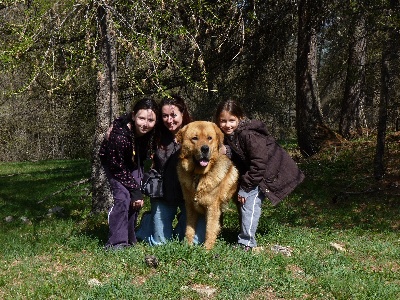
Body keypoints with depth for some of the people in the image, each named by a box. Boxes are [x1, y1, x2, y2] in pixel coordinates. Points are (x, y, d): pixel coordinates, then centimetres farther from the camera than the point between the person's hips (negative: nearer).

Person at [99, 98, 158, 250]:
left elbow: (145, 156, -1)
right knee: (123, 196, -21)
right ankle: (116, 242, -16)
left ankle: (129, 239, 13)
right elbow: (118, 168, -26)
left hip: (134, 162, 5)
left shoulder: (153, 132, -24)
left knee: (136, 199, -3)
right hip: (113, 162, -5)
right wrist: (135, 190, -24)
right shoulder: (119, 134, -37)